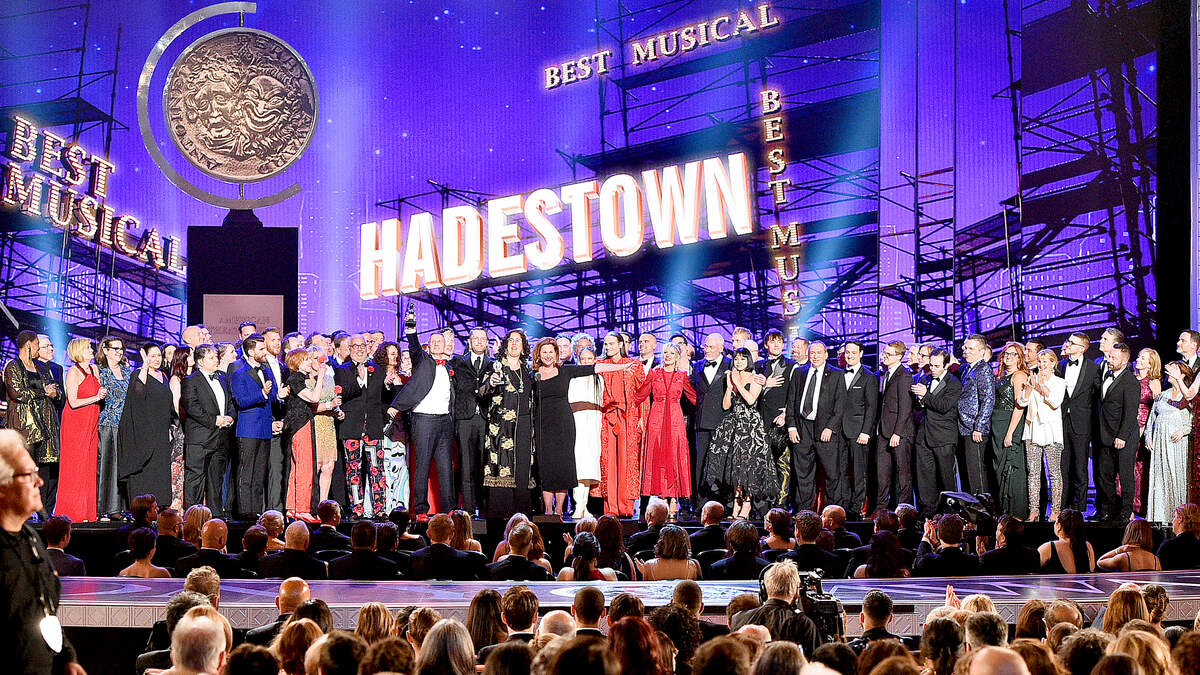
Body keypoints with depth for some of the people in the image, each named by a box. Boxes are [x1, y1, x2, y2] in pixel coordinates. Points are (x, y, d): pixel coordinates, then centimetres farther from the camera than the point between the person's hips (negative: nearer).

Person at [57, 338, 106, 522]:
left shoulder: (94, 369, 13)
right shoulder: (74, 372, -9)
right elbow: (73, 402, -15)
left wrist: (103, 395, 2)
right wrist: (96, 397, -14)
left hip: (91, 424, 7)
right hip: (75, 424, -7)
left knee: (89, 468, 4)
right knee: (74, 467, -7)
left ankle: (87, 512, 5)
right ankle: (72, 512, -5)